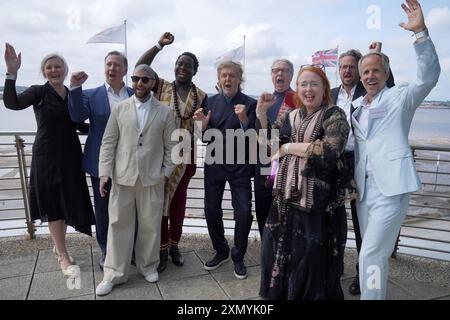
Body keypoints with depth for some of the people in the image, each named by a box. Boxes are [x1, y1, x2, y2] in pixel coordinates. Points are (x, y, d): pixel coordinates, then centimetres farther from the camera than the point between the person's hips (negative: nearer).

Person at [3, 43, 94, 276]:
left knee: (67, 201, 13)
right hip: (47, 156, -4)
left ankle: (58, 245, 34)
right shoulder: (38, 92, -5)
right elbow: (12, 104, -23)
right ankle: (63, 257, 12)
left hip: (70, 155, 5)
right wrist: (12, 72, -33)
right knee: (53, 204, 3)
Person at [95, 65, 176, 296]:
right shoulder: (120, 109, 6)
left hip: (152, 178, 0)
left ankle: (147, 266, 29)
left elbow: (170, 146, 5)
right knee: (119, 224, 6)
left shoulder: (165, 112, 4)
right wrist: (105, 172, -3)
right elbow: (108, 143, 4)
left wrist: (166, 172, -2)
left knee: (150, 225, 9)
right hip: (122, 176, 1)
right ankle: (114, 273, 19)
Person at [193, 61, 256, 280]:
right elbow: (206, 137, 8)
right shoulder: (211, 102, 6)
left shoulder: (250, 103, -4)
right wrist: (203, 125, -12)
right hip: (214, 163, 3)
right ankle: (221, 251, 30)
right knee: (211, 210, 8)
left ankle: (238, 257, 19)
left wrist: (244, 120, -26)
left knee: (243, 212, -2)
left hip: (239, 165, -3)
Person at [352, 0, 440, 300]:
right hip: (363, 188, 6)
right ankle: (378, 293, 33)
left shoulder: (400, 96, 1)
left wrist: (420, 31, -26)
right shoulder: (357, 106, 16)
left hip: (390, 187, -6)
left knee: (371, 255, -8)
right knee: (376, 254, 17)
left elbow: (429, 76, -17)